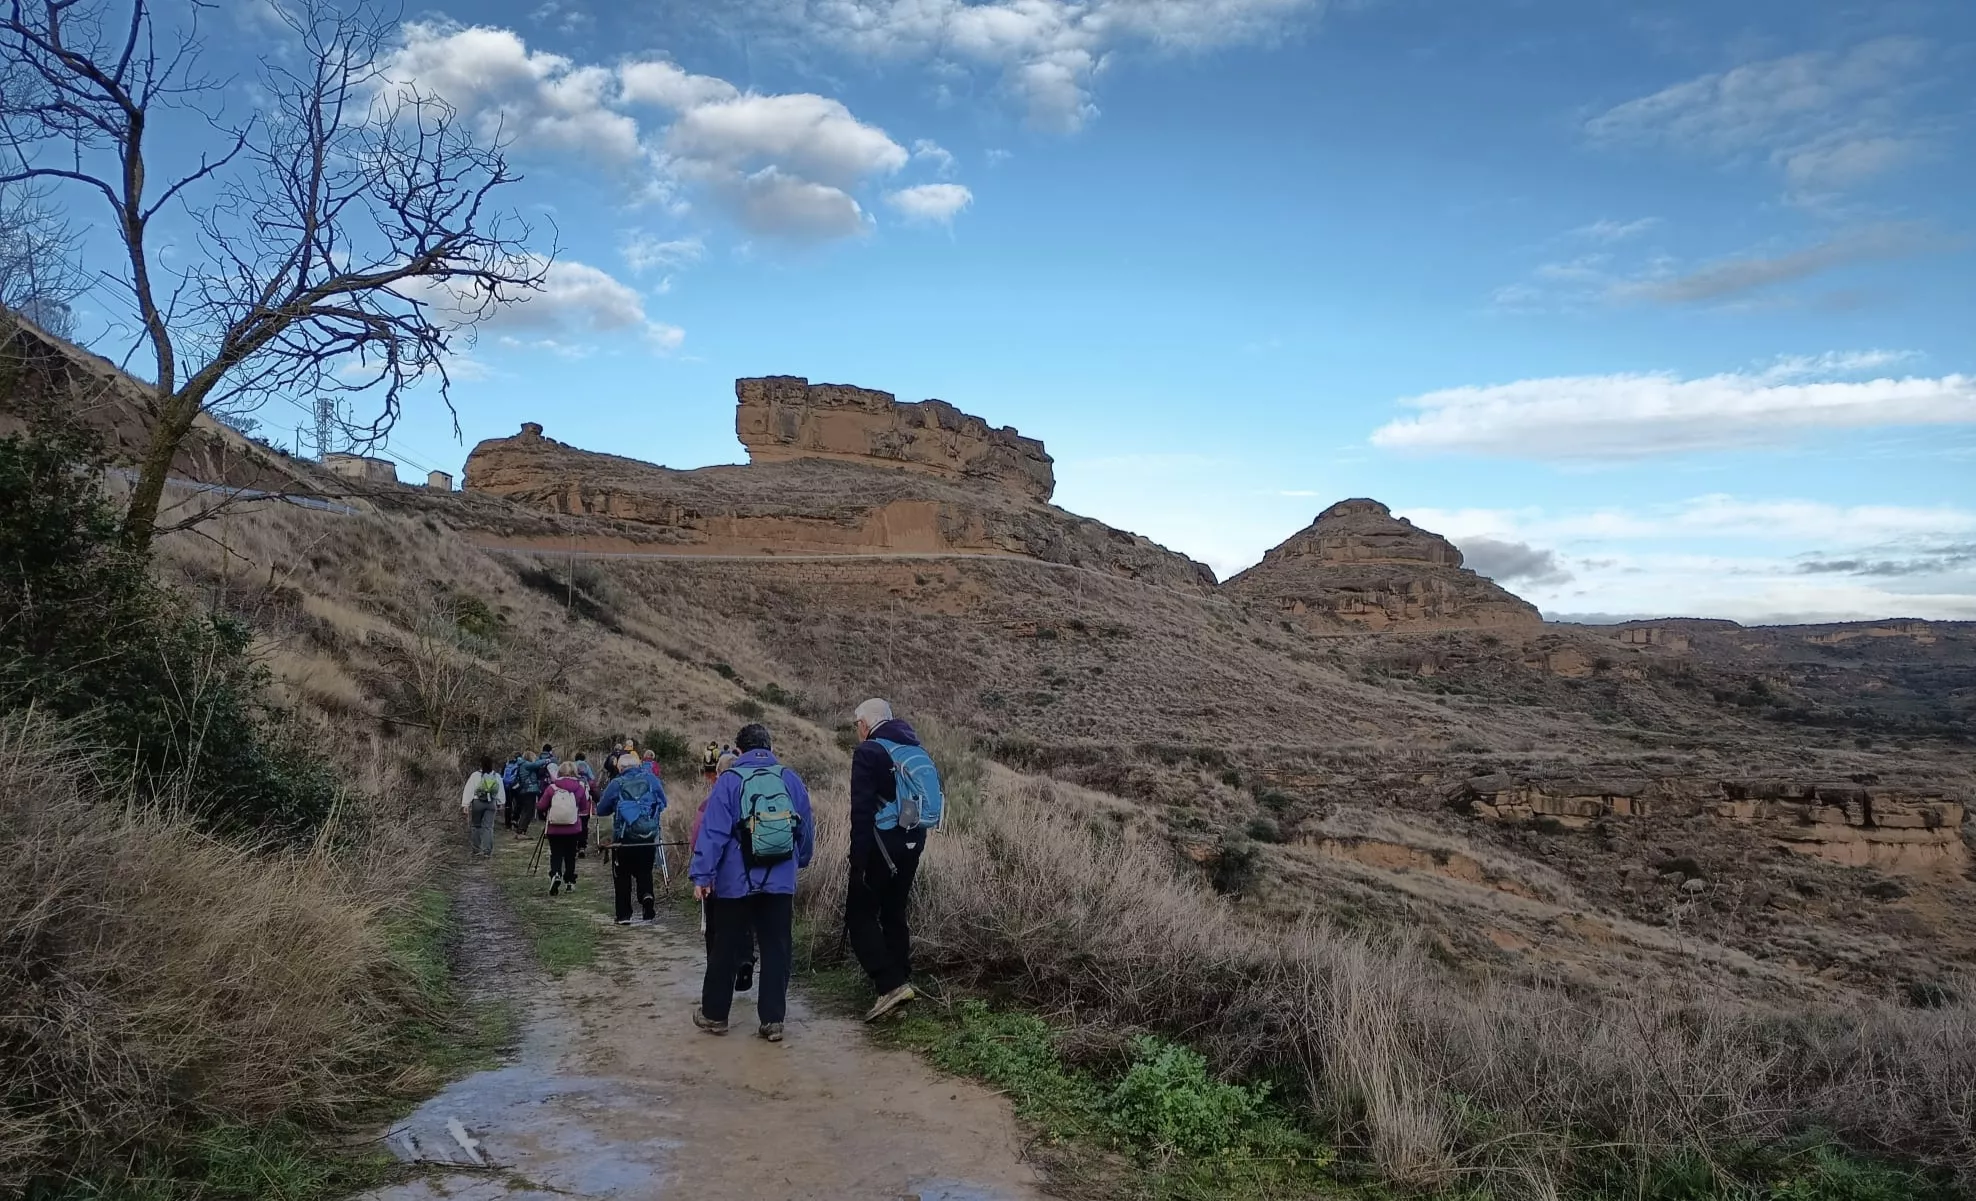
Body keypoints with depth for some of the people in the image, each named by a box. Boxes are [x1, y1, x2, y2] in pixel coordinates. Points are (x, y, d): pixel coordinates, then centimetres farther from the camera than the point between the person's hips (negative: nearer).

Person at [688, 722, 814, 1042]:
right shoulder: (792, 780, 4)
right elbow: (807, 830, 11)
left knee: (725, 950, 10)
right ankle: (773, 1020, 7)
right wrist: (799, 862, 27)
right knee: (776, 950, 7)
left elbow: (713, 832, -12)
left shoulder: (729, 781, -6)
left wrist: (701, 875, -9)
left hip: (736, 881, -2)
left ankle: (714, 1014, 20)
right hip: (780, 882, 2)